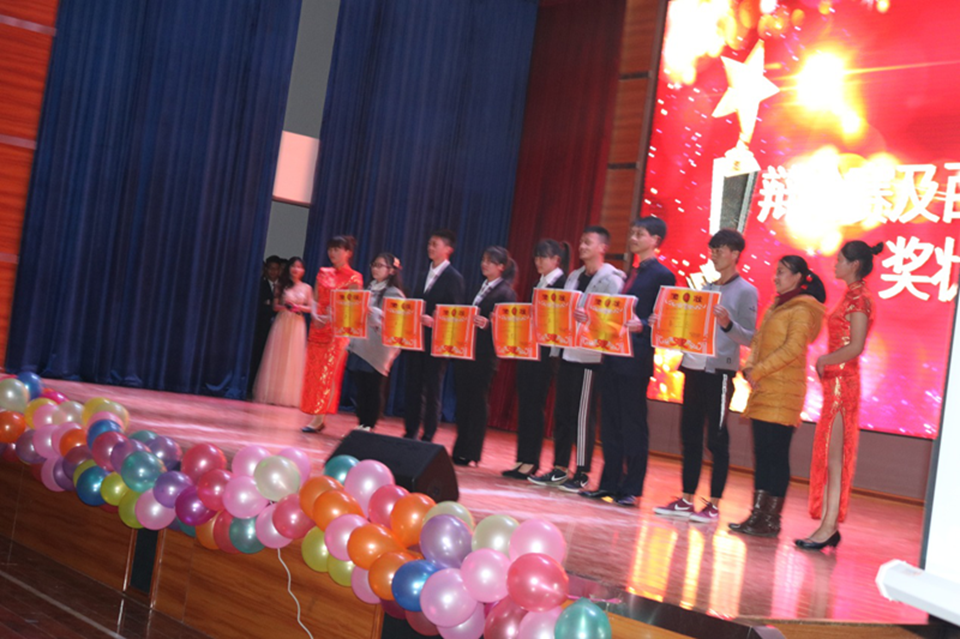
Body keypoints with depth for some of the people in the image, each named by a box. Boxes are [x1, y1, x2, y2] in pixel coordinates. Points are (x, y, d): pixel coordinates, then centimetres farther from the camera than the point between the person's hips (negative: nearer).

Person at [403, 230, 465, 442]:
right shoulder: (423, 276, 17)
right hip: (416, 339, 7)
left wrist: (434, 321, -22)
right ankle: (410, 433, 16)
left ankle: (427, 438, 5)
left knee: (431, 390, -1)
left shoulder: (453, 278, -5)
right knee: (412, 387, 8)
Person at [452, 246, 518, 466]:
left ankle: (470, 454, 5)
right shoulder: (481, 288, 19)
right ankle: (460, 450, 17)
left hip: (485, 355, -7)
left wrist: (486, 324, -27)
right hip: (466, 351, 8)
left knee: (477, 402, -2)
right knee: (463, 400, 9)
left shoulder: (506, 293, -5)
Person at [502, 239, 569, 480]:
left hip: (545, 353, -8)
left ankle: (531, 462, 2)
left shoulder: (562, 284, -9)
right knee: (524, 405, 9)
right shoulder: (539, 284, 17)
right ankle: (523, 460, 15)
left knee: (534, 405, -5)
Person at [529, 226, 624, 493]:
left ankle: (582, 473, 4)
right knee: (561, 411, 9)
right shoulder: (574, 276, 17)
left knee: (583, 413, -4)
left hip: (590, 354, -7)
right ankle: (559, 468, 17)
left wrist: (589, 318, -28)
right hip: (568, 350, 7)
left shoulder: (611, 279, -5)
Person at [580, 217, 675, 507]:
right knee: (610, 423, 10)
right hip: (613, 355, 8)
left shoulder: (662, 275, -5)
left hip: (636, 359, -8)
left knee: (633, 424, -3)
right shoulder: (630, 274, 20)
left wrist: (641, 325, -27)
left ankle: (631, 489, 3)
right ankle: (609, 484, 17)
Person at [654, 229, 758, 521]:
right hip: (694, 367, 7)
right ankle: (686, 500, 14)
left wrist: (728, 324, -25)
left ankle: (714, 504, 4)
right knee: (690, 435, 8)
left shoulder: (746, 291, -2)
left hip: (720, 370, -7)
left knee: (716, 439, -2)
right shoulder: (706, 289, 17)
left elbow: (750, 338, -8)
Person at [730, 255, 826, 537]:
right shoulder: (776, 307, 20)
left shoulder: (802, 309, -6)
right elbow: (758, 341, 21)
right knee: (761, 453, 8)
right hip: (763, 390, 8)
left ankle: (772, 520, -2)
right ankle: (758, 514, 12)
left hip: (782, 391, -8)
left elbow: (792, 349, -16)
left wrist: (759, 371, -14)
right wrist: (750, 367, 3)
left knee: (777, 455, -6)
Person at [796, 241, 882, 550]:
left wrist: (825, 361, -11)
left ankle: (829, 526, -4)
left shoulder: (859, 298, -12)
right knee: (828, 455, 10)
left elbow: (855, 347, -20)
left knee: (834, 456, -7)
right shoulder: (851, 295, 16)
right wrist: (826, 362, 5)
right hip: (836, 382, 10)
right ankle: (828, 525, 14)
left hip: (843, 382, -10)